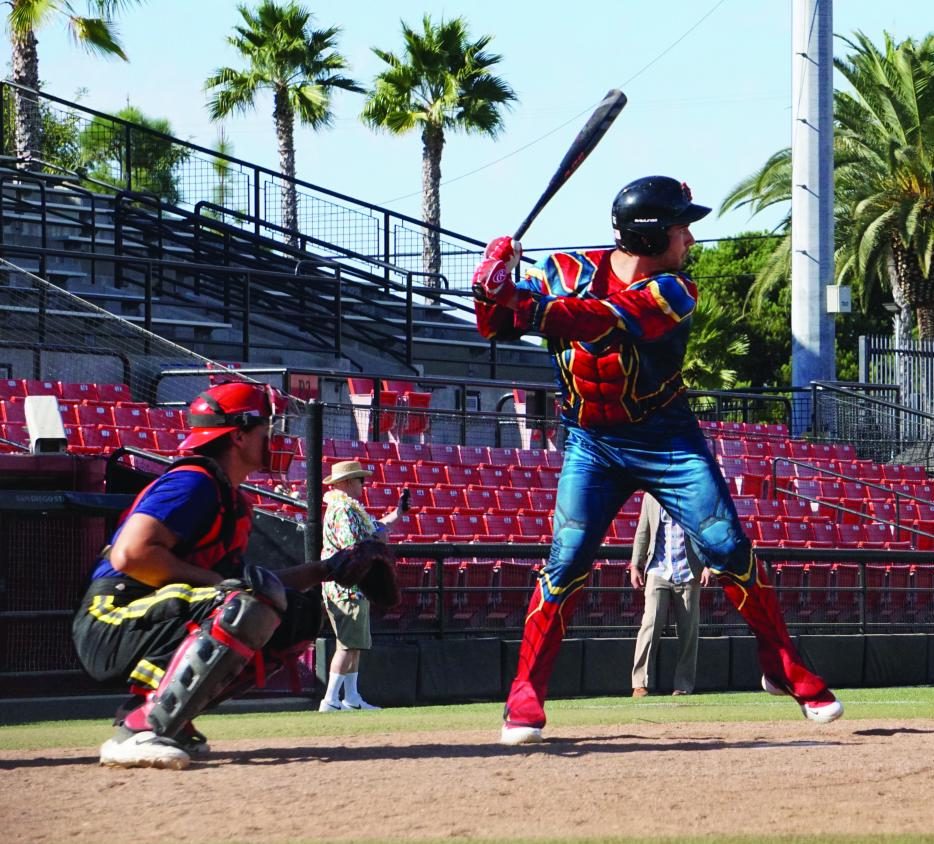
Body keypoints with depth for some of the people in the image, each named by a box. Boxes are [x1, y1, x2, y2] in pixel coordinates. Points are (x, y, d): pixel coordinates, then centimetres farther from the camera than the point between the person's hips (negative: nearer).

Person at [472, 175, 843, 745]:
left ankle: (785, 670, 9)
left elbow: (607, 324, -32)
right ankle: (525, 697, -3)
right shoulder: (567, 271, -6)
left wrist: (532, 309, -45)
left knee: (729, 550, -6)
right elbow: (496, 328, -4)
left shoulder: (672, 292, -13)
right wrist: (494, 287, -27)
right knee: (568, 560, -12)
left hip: (667, 440, 0)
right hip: (591, 443, 0)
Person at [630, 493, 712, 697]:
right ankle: (641, 682, -11)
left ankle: (684, 685, 9)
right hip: (658, 571, 1)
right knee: (651, 623, -11)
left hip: (688, 573, -1)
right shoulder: (651, 495, 10)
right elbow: (643, 532, 13)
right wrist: (635, 565, 7)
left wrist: (708, 565, -7)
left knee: (688, 629, 1)